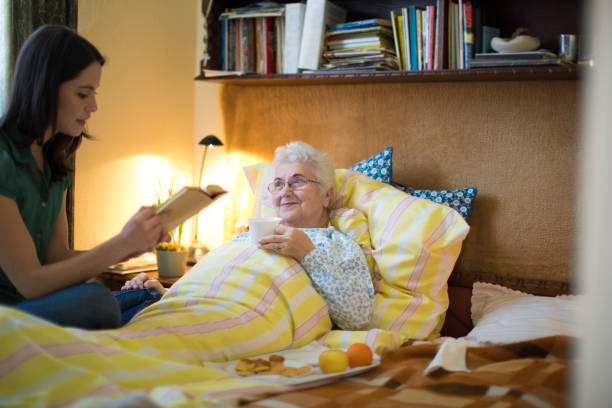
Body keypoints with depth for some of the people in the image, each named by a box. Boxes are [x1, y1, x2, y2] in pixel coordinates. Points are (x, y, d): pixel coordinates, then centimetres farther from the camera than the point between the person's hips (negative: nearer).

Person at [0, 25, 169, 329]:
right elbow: (30, 282, -19)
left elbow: (57, 257, 8)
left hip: (30, 305, 9)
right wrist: (121, 244, -21)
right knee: (94, 300, -31)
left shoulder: (56, 161, 11)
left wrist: (134, 245, -5)